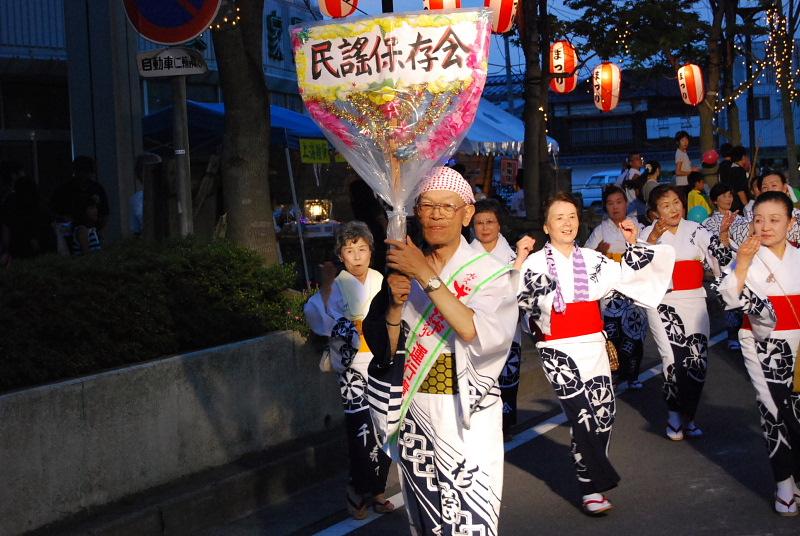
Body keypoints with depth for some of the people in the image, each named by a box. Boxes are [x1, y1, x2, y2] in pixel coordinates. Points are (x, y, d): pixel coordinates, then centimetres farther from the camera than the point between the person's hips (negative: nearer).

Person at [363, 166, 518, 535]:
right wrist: (395, 304, -16)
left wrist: (427, 275, -24)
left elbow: (477, 334, -24)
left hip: (467, 418, -4)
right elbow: (384, 351, 2)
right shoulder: (403, 268, 5)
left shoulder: (490, 273, -6)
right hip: (413, 417, 4)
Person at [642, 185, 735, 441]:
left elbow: (723, 258, 0)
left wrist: (723, 232, -15)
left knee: (697, 362, -2)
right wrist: (653, 238, -20)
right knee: (675, 360, -15)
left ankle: (686, 417, 19)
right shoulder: (648, 233, 3)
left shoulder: (696, 230, 6)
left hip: (693, 302, 2)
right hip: (662, 304, -2)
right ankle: (674, 414, 6)